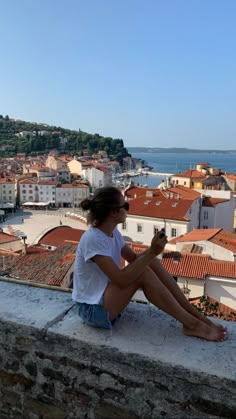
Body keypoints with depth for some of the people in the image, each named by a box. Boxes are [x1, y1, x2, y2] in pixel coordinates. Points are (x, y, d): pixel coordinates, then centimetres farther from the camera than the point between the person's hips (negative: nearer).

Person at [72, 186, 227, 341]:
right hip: (93, 309, -8)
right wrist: (151, 253, -30)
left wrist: (152, 250, -12)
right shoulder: (92, 239, -27)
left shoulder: (113, 232, 0)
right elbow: (121, 280, -31)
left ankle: (197, 315, -5)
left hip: (108, 295, 8)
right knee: (143, 273, -27)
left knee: (150, 263, -10)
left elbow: (134, 258, 8)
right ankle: (191, 324, -13)